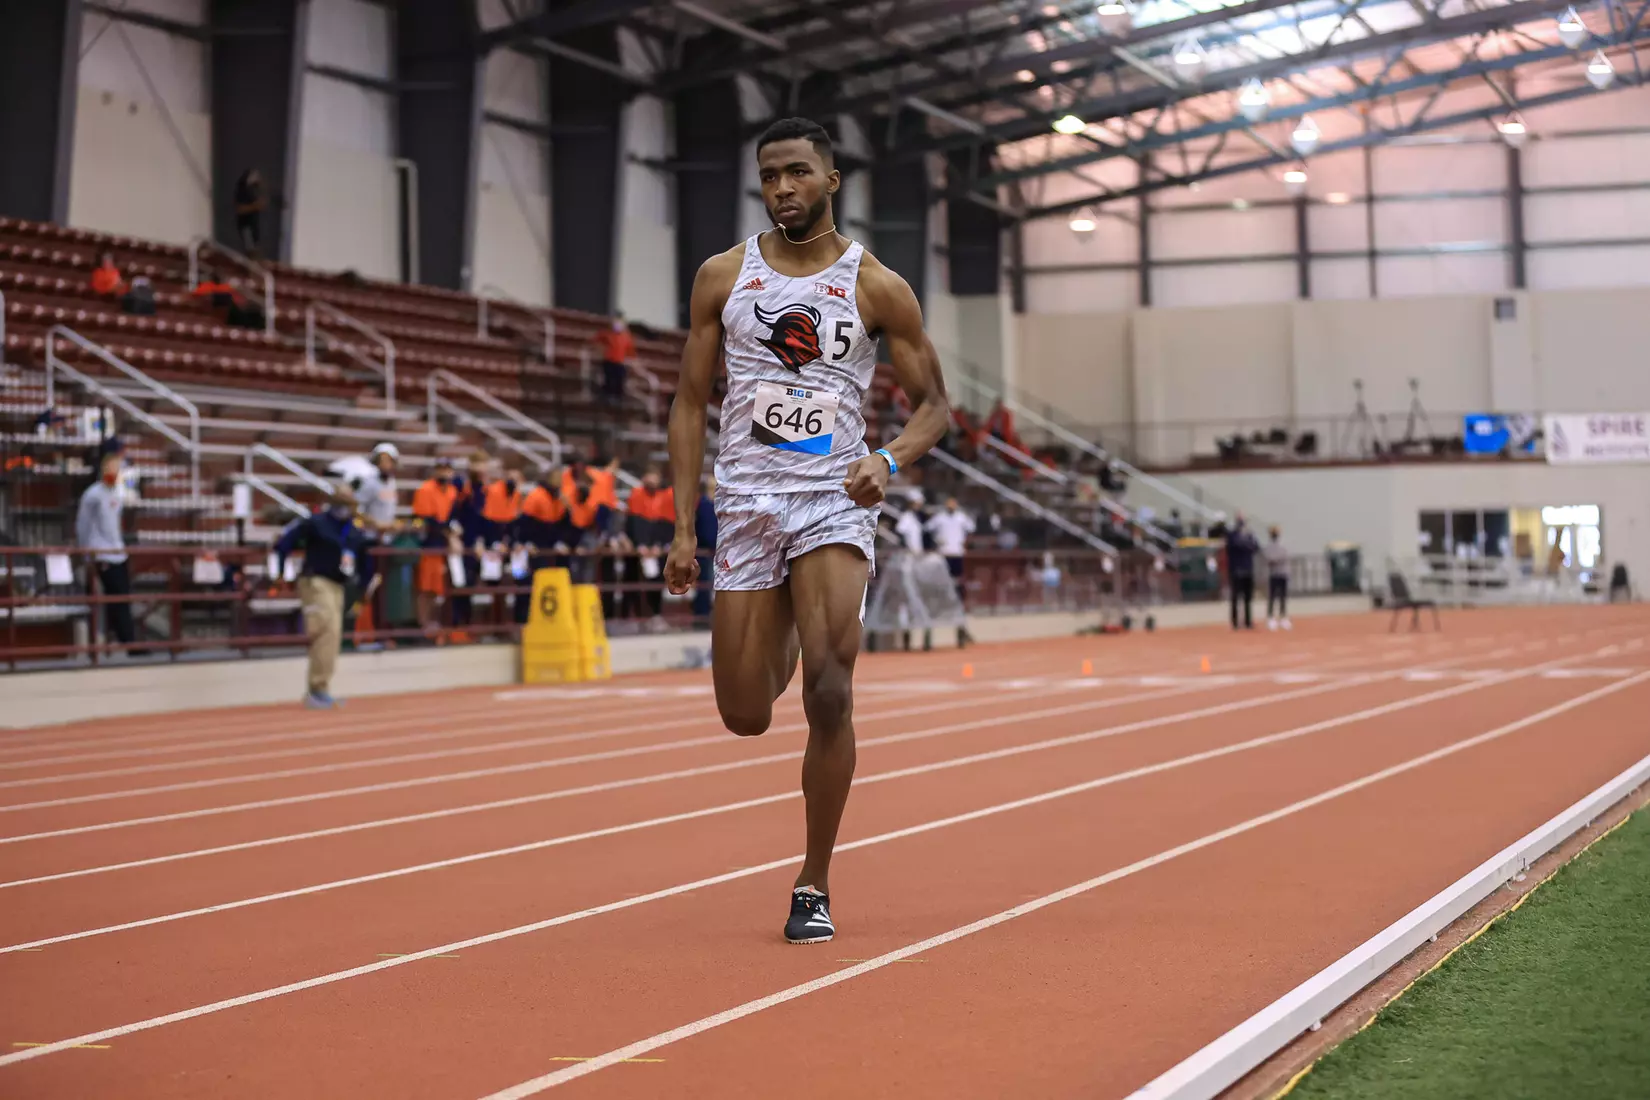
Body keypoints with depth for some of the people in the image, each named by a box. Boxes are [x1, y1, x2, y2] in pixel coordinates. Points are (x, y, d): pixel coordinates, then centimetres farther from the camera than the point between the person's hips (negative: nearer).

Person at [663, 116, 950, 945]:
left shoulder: (876, 287, 1)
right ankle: (782, 643, 43)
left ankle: (813, 886, -3)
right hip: (746, 503, 2)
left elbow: (933, 402, 6)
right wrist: (684, 526, 2)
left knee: (828, 691, -18)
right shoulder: (723, 278, 6)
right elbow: (690, 403, 9)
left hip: (835, 503, -2)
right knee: (745, 717, 3)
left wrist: (890, 462, -16)